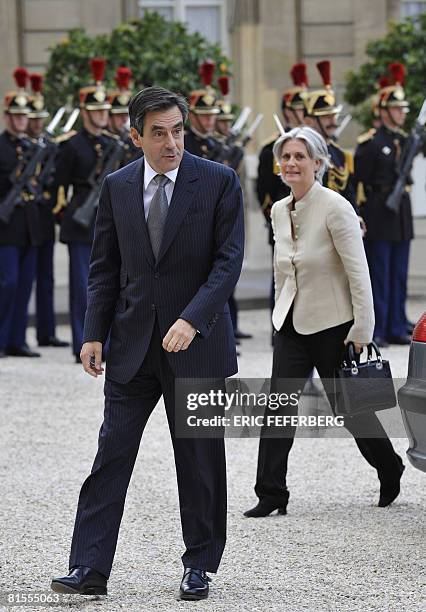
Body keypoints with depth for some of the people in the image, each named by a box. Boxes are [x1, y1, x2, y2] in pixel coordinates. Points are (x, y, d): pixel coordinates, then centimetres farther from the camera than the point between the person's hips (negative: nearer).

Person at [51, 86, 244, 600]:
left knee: (200, 460, 6)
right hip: (133, 343, 2)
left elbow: (228, 260, -9)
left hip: (197, 344, -2)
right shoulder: (117, 187, 5)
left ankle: (199, 566, 19)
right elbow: (104, 266, 10)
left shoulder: (218, 182, -5)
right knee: (112, 452, -2)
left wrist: (192, 320, -21)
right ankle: (89, 568, -2)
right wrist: (94, 334, 2)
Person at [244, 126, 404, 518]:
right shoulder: (279, 211, 5)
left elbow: (358, 273, -16)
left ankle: (391, 471, 30)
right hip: (292, 324, 6)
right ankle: (271, 495, -5)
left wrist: (362, 330, -17)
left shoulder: (335, 208, -15)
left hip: (333, 324, -6)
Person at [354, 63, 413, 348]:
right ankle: (374, 331, 0)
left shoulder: (405, 141, 12)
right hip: (379, 217, -7)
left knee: (399, 276, 9)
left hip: (401, 217, 7)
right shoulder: (370, 143, -9)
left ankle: (396, 329, 15)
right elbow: (359, 182, -10)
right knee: (378, 276, -4)